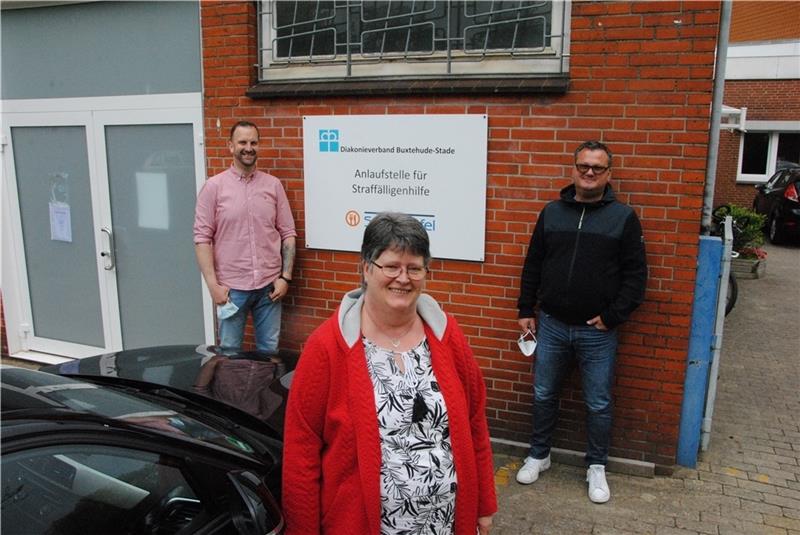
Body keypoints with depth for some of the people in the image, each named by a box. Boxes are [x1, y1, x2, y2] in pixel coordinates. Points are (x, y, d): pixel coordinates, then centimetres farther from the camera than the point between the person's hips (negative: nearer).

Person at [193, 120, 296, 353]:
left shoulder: (273, 184, 4)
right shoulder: (214, 186, -3)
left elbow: (288, 233, 5)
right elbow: (202, 238, -5)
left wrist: (286, 277, -2)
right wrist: (213, 284, -11)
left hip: (269, 285, 2)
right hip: (231, 287, -2)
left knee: (269, 351, 13)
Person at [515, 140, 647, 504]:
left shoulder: (624, 217, -2)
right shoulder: (552, 212, 5)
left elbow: (635, 274, -3)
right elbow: (532, 265, 9)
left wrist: (612, 317, -9)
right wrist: (526, 310, 6)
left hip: (597, 331, -2)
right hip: (551, 325, 2)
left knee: (598, 404, 9)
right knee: (543, 396, 14)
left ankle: (597, 467, 28)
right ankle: (539, 455, 33)